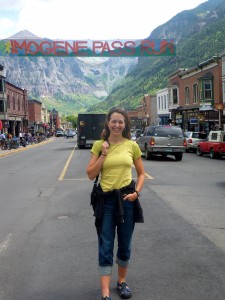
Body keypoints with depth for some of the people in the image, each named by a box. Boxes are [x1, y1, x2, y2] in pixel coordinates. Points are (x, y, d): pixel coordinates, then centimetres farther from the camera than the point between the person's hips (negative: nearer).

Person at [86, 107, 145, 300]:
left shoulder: (132, 145, 1)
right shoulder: (99, 145, 0)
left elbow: (141, 173, 8)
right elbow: (91, 174, -4)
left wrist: (137, 192, -8)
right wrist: (103, 154, -11)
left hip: (127, 198, 1)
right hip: (106, 199, -1)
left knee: (125, 245, 14)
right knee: (105, 247, 1)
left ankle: (122, 282, 35)